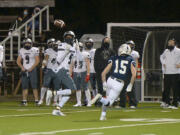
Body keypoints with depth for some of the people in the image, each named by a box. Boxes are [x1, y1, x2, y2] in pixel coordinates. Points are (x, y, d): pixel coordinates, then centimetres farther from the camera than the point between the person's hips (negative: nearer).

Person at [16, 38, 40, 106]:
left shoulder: (34, 50, -3)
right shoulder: (21, 51, 8)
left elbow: (37, 61, -5)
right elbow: (18, 61, 14)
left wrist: (31, 68, -12)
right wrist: (22, 67, -3)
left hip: (32, 69, -3)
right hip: (25, 70, 3)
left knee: (34, 86, -8)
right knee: (25, 86, 1)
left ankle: (36, 100, -6)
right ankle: (24, 101, 3)